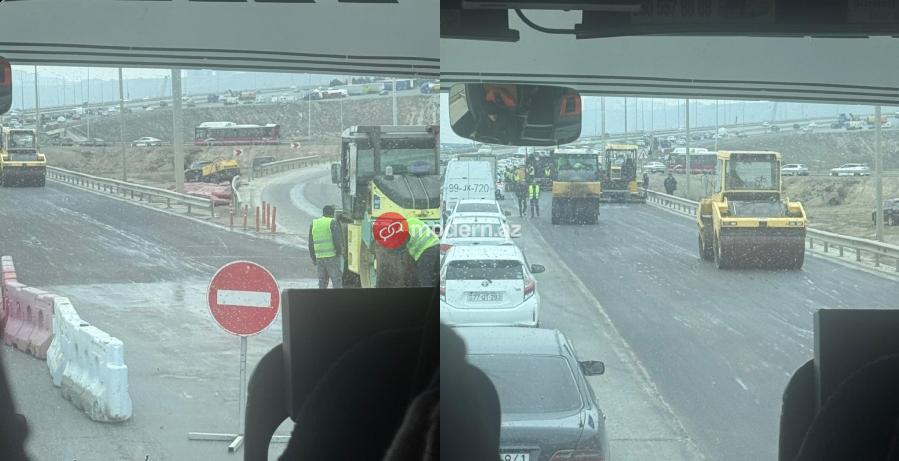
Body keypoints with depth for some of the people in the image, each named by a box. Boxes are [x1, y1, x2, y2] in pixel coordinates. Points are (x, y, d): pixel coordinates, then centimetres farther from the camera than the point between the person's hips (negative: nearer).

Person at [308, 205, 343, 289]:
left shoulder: (313, 224, 12)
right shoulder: (333, 223, -5)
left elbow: (311, 244, 14)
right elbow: (337, 240, -14)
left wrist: (313, 258, 20)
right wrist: (339, 251, -2)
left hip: (319, 259, 5)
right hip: (332, 257, -5)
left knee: (322, 283, 12)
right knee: (337, 282, -3)